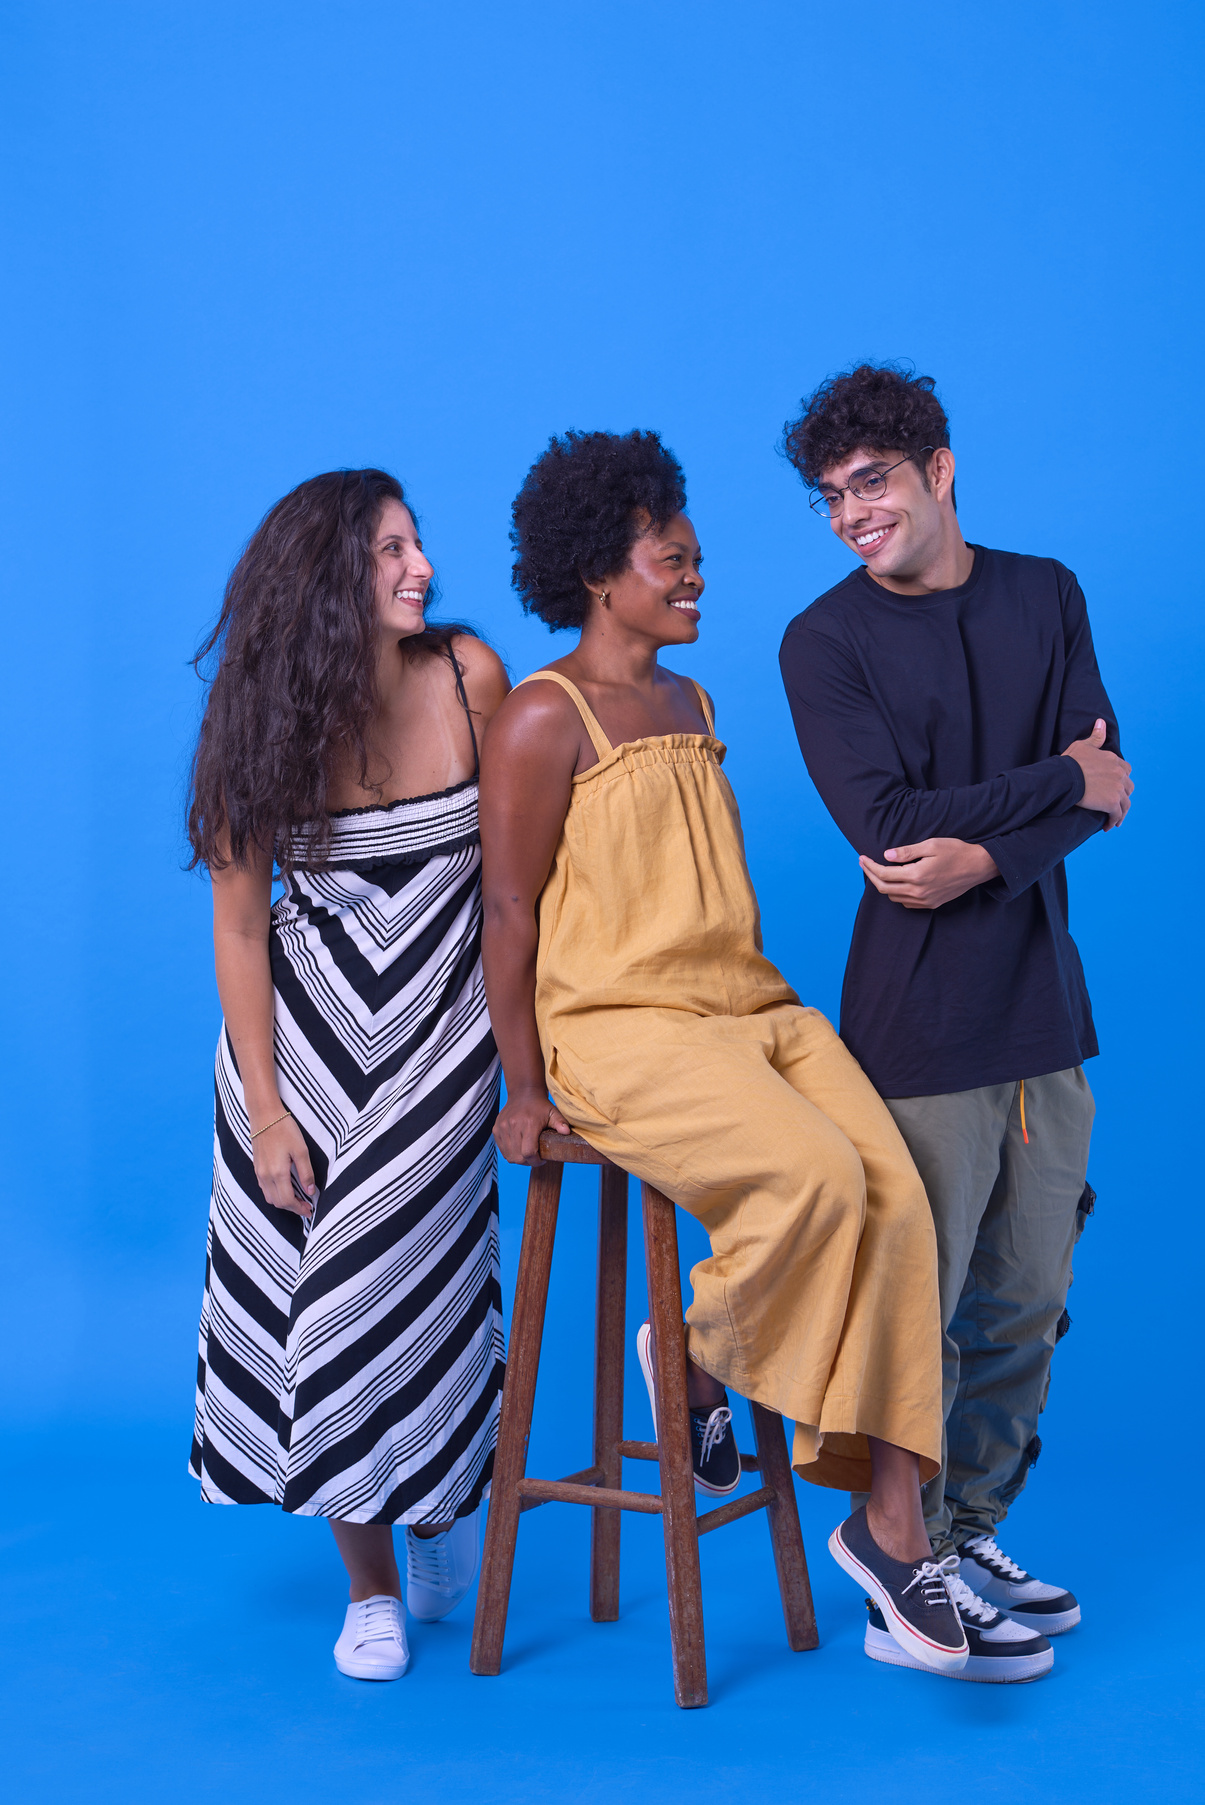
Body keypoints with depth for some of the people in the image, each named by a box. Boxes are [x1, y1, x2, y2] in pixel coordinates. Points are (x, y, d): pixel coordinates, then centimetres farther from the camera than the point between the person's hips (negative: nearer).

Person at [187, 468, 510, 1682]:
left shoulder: (466, 678, -11)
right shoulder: (262, 720, -10)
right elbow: (239, 924, -7)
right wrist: (263, 1105, -9)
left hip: (444, 1017, 0)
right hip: (303, 1028, 1)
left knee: (414, 1276, 0)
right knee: (317, 1285, 3)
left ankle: (446, 1502, 32)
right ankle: (370, 1582, 19)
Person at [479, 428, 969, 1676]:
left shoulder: (689, 704, 21)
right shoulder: (546, 715, -3)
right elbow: (510, 913, -5)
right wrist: (523, 1088, -7)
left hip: (752, 1007, 7)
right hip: (617, 1026, -7)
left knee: (894, 1193, -16)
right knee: (814, 1175, -30)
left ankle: (889, 1523, -11)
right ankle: (697, 1355, 1)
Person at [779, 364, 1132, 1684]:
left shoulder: (1045, 596, 10)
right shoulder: (825, 642, -3)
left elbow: (1105, 784, 1)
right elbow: (887, 820, -14)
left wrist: (983, 856, -16)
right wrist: (1062, 786, -10)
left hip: (1044, 1004, 5)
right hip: (920, 1021, -5)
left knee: (1024, 1304, 12)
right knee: (914, 1313, 0)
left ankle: (974, 1532, 28)